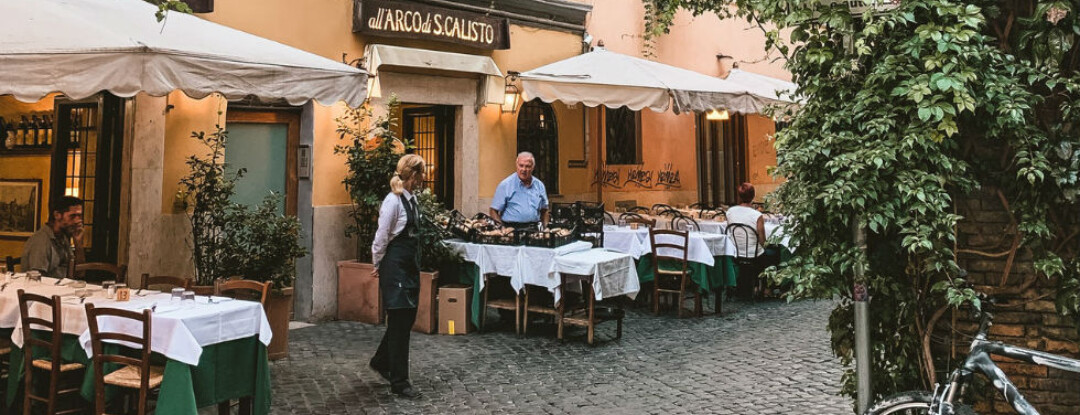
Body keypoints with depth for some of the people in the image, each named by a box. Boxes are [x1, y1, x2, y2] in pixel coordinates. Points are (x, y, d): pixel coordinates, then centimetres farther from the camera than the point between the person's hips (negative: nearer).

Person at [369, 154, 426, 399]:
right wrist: (378, 265, -1)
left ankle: (381, 361, 37)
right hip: (395, 266, -9)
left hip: (410, 265, 9)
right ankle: (399, 382, 8)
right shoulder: (394, 201, -17)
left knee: (407, 318, 16)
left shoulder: (412, 199, 9)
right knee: (399, 321, -3)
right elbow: (381, 237, -12)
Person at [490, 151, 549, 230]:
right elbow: (494, 211, 1)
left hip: (534, 229, 3)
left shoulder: (539, 185, 16)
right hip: (513, 228, -3)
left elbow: (544, 211, 25)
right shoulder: (505, 185, 2)